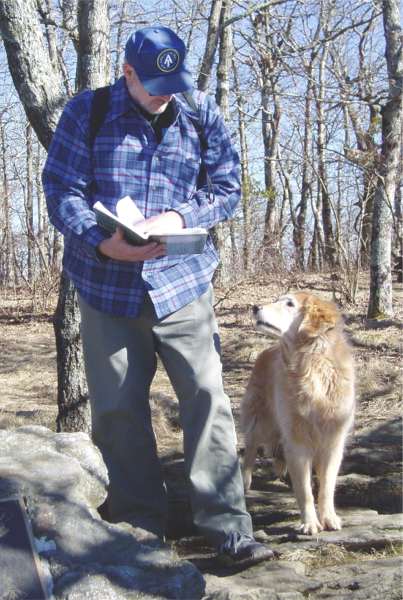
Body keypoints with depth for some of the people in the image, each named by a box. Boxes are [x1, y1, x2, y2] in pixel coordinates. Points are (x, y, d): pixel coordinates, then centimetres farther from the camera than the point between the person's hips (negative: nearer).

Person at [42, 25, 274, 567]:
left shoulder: (201, 114, 5)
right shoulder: (86, 112, 1)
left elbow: (227, 188, 6)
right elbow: (61, 191, -2)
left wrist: (179, 218, -14)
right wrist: (102, 242, -20)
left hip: (182, 281, 0)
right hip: (106, 284, 0)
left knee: (206, 397, -7)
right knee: (117, 410, 5)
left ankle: (230, 529, 1)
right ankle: (140, 531, 19)